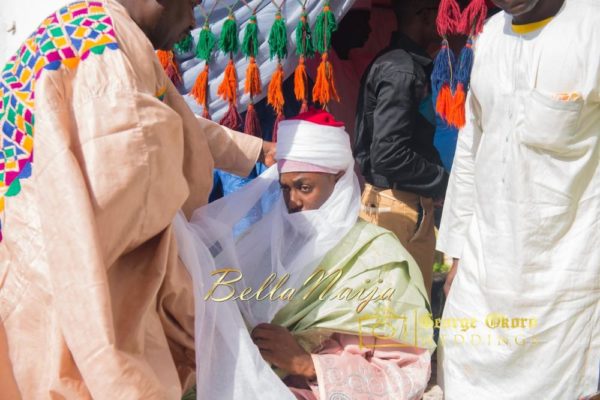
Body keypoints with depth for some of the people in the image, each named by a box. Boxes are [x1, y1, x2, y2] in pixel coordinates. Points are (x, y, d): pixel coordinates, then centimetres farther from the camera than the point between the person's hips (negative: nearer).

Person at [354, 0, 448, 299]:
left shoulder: (412, 66, 12)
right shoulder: (401, 72, -16)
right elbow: (389, 154, -22)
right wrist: (444, 182, -12)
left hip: (412, 204, 9)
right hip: (395, 206, -9)